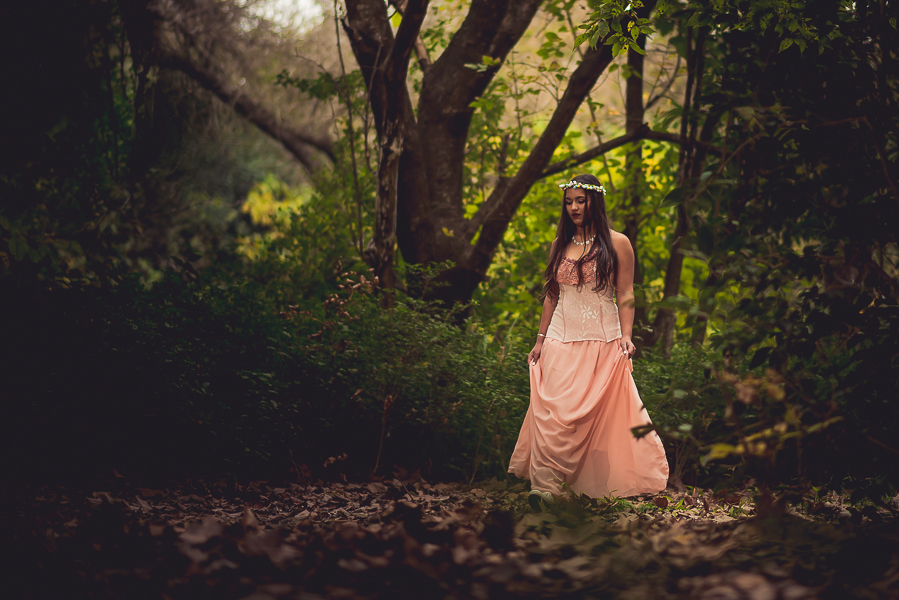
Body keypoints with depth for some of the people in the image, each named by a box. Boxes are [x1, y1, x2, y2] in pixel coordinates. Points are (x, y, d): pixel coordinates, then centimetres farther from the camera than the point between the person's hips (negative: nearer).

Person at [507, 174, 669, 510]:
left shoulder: (617, 244, 3)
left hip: (602, 341, -3)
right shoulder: (560, 245, 14)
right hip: (561, 340, 3)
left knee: (598, 415, -5)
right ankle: (545, 485, -11)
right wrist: (540, 340, 13)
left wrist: (626, 336, -11)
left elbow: (625, 296, 1)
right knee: (553, 412, -9)